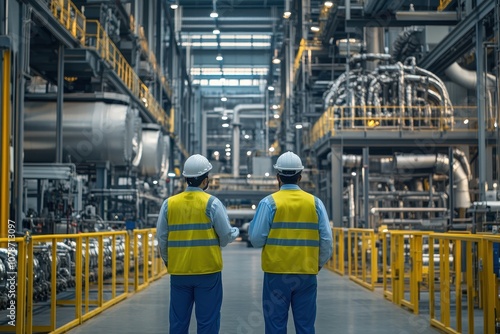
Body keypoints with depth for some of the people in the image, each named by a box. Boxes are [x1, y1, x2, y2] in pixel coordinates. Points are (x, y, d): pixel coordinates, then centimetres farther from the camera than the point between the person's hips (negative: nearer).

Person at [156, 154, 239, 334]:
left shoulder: (169, 204, 3)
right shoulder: (212, 203, -7)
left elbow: (162, 239, 6)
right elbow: (226, 236, -5)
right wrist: (235, 231, 18)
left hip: (178, 272, 3)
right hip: (208, 271, -3)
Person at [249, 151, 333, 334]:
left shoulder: (269, 203, -5)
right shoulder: (315, 202, 3)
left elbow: (256, 239, -8)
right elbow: (326, 241, 1)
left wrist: (253, 222, 12)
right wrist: (318, 264, 17)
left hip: (277, 273, -2)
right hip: (307, 273, 2)